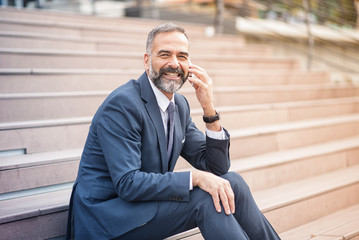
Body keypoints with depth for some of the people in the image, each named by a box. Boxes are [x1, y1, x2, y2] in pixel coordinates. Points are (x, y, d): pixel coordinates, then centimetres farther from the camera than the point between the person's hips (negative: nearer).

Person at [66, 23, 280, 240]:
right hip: (104, 218, -8)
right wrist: (195, 178, -28)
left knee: (232, 183, -5)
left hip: (145, 202, 8)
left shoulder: (180, 105, 8)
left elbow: (216, 168, 4)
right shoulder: (121, 105, -17)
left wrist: (209, 109, -8)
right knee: (204, 199, -23)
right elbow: (127, 184, -25)